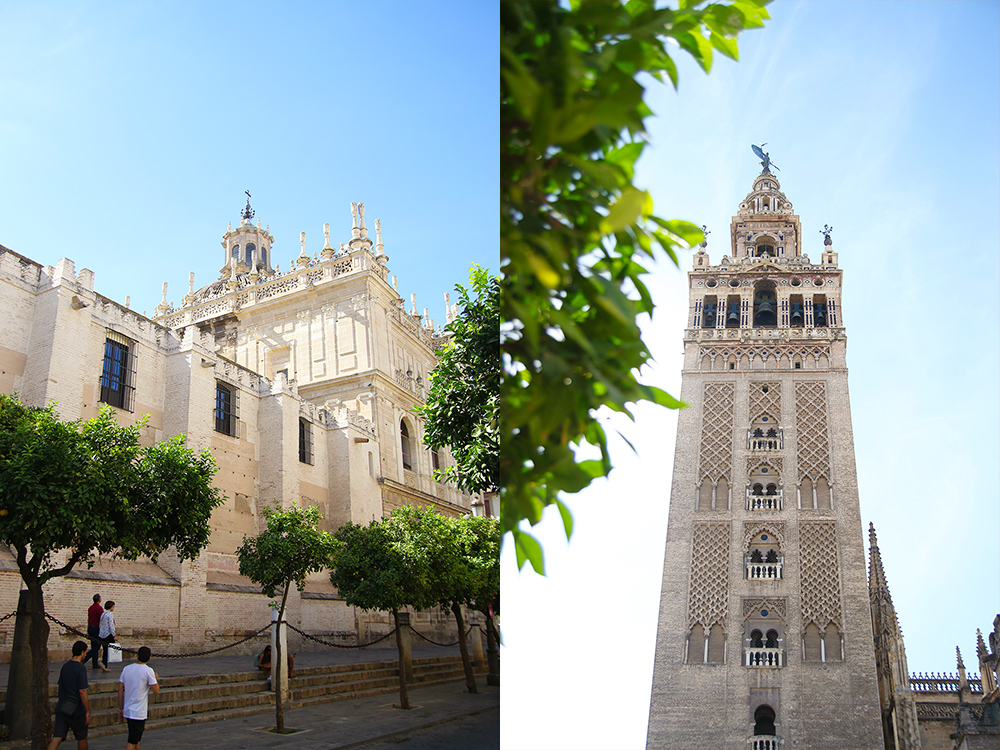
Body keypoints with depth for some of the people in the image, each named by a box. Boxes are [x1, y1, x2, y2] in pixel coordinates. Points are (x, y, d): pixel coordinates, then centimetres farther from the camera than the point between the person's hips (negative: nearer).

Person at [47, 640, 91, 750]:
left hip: (61, 707, 6)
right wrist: (88, 711, -14)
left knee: (56, 738, 1)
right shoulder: (81, 668, -15)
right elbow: (82, 691, -18)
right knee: (82, 738, 12)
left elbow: (61, 686, 17)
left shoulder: (65, 666, 8)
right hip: (76, 709, -6)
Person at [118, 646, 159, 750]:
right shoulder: (148, 671, -12)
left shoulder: (126, 669, 5)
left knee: (135, 738, 22)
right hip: (139, 713, -6)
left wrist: (120, 708, 15)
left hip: (127, 711, 6)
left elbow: (120, 690, 7)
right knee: (132, 741, -4)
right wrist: (156, 679, 8)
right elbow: (156, 691, -11)